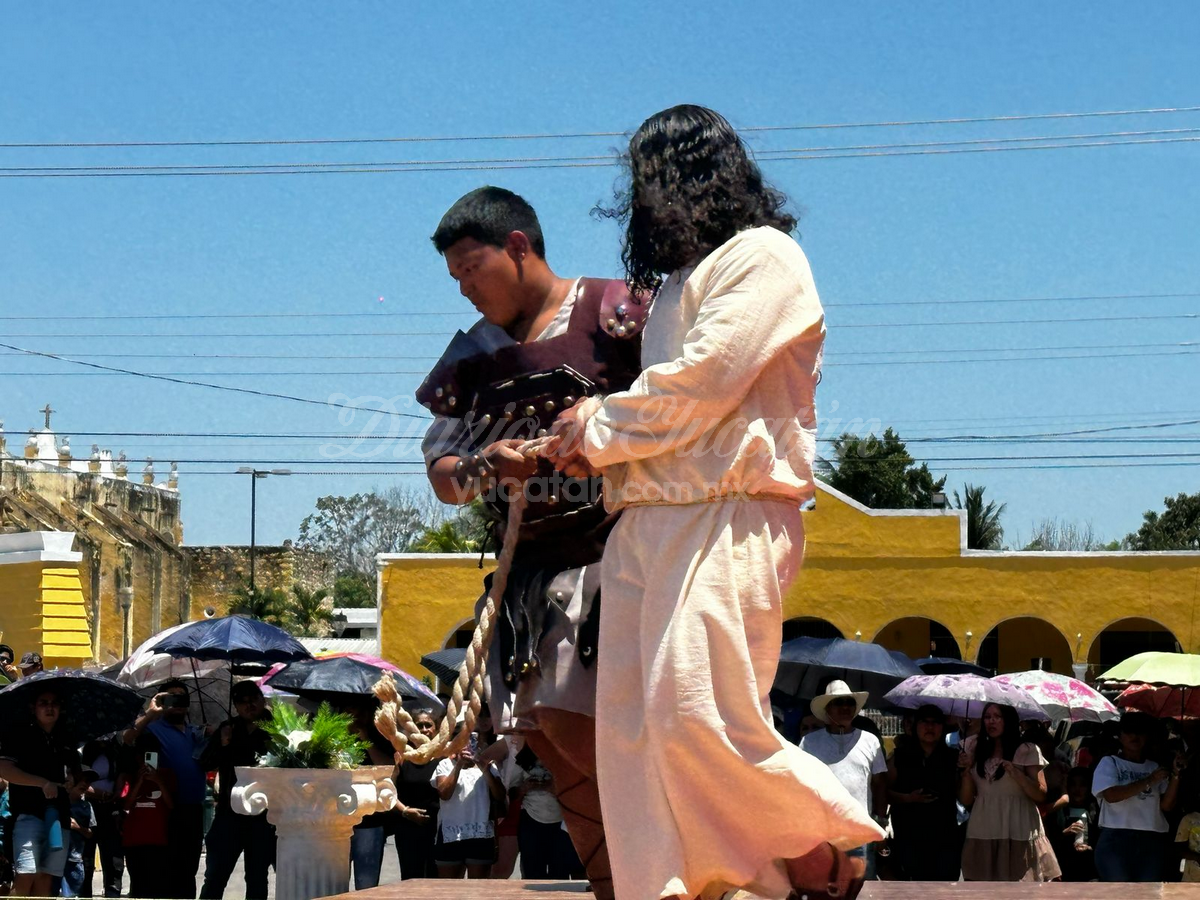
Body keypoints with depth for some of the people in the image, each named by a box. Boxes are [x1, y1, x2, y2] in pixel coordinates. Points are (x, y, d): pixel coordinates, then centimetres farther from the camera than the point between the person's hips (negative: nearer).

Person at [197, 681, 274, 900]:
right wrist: (222, 746, -15)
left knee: (257, 878, 8)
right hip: (230, 811, 0)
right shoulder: (229, 729, 7)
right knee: (215, 876, -3)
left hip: (262, 815, 0)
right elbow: (205, 764, 1)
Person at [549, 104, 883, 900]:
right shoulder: (682, 279, 27)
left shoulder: (763, 257, 0)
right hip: (646, 520, 9)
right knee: (631, 725, -1)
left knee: (696, 714, -17)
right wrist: (595, 438, 5)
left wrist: (600, 430, 1)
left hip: (728, 519, -9)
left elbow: (700, 385, -10)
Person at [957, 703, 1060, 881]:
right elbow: (966, 800, 11)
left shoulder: (1027, 751, 3)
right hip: (982, 836, 3)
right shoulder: (975, 750, 12)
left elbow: (1041, 795, -3)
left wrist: (1017, 774, -15)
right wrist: (965, 771, -3)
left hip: (1018, 835, -3)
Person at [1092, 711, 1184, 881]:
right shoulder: (1109, 763, 4)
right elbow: (1111, 795, -14)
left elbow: (1167, 805, 7)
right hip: (1116, 839, -4)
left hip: (1151, 842, 5)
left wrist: (1175, 775, -5)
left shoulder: (1154, 767, 17)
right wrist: (1148, 781, -15)